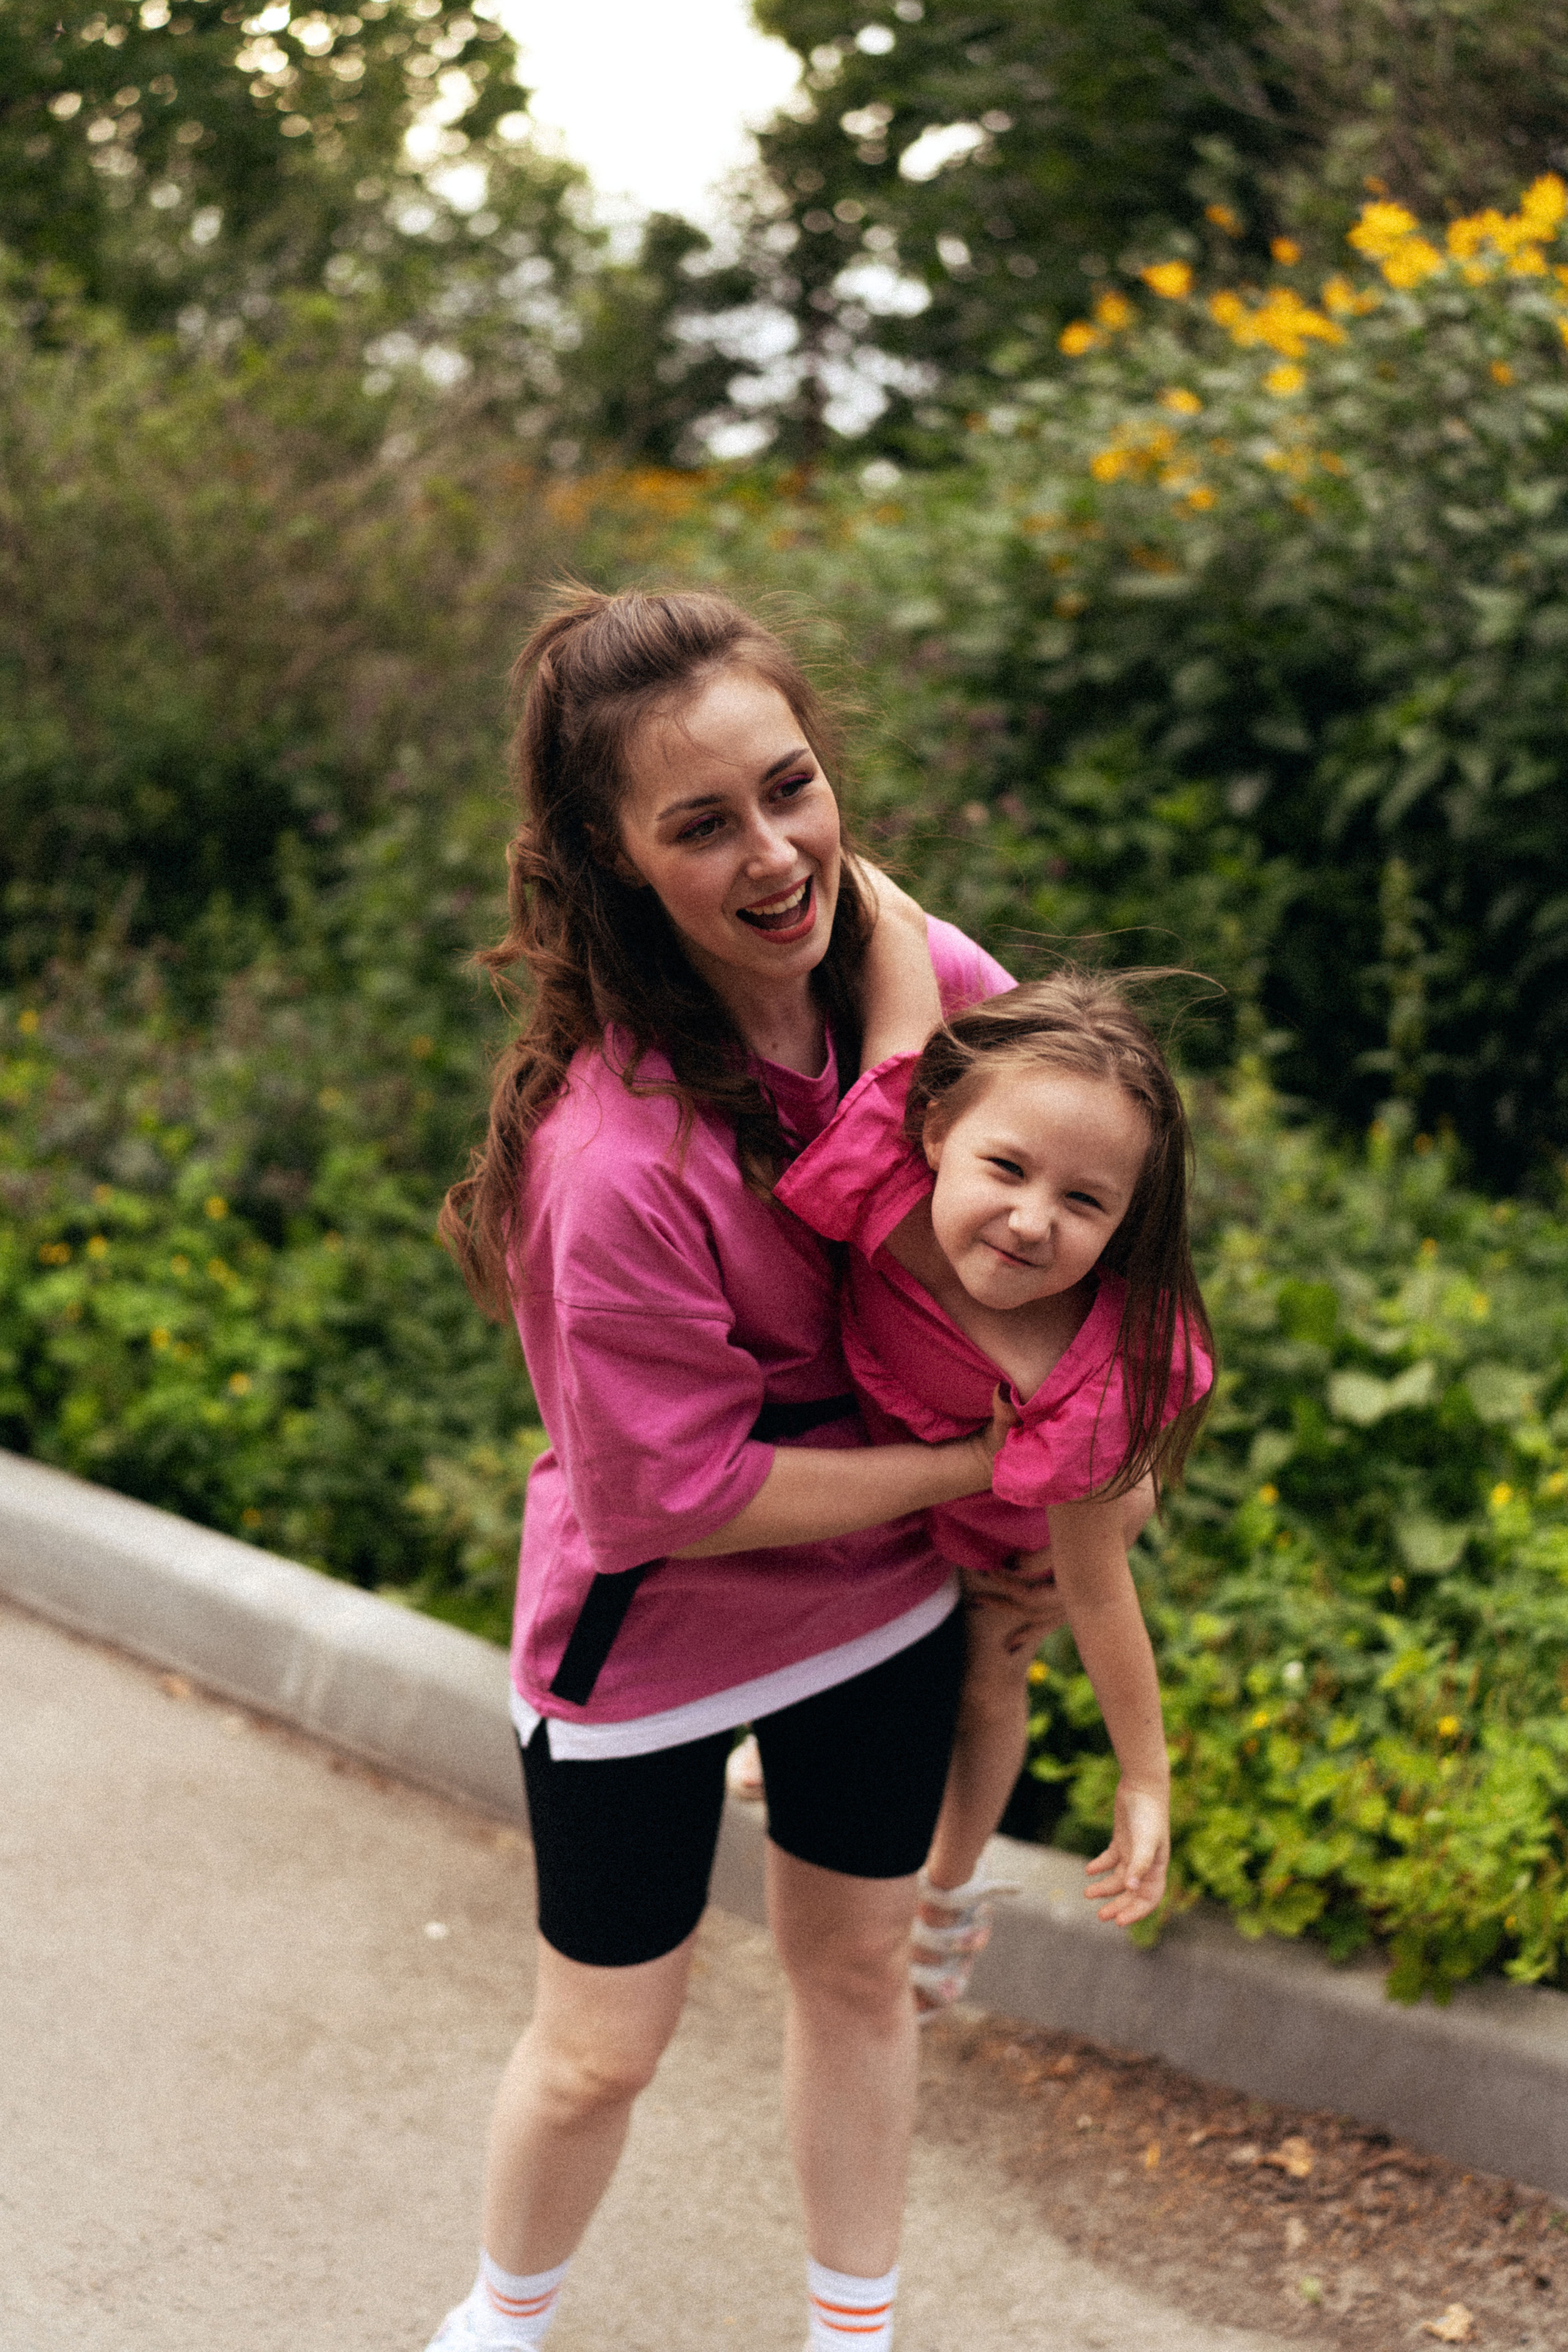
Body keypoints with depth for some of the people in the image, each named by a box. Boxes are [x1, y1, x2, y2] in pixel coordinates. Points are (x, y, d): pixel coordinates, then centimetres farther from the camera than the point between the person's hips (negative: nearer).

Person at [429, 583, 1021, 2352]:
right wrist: (988, 1463, -19)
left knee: (856, 1970, 22)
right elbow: (682, 1494, -25)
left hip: (885, 1599, 5)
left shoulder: (905, 961, -17)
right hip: (653, 1636, -5)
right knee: (603, 2042, 14)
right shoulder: (613, 1161, -35)